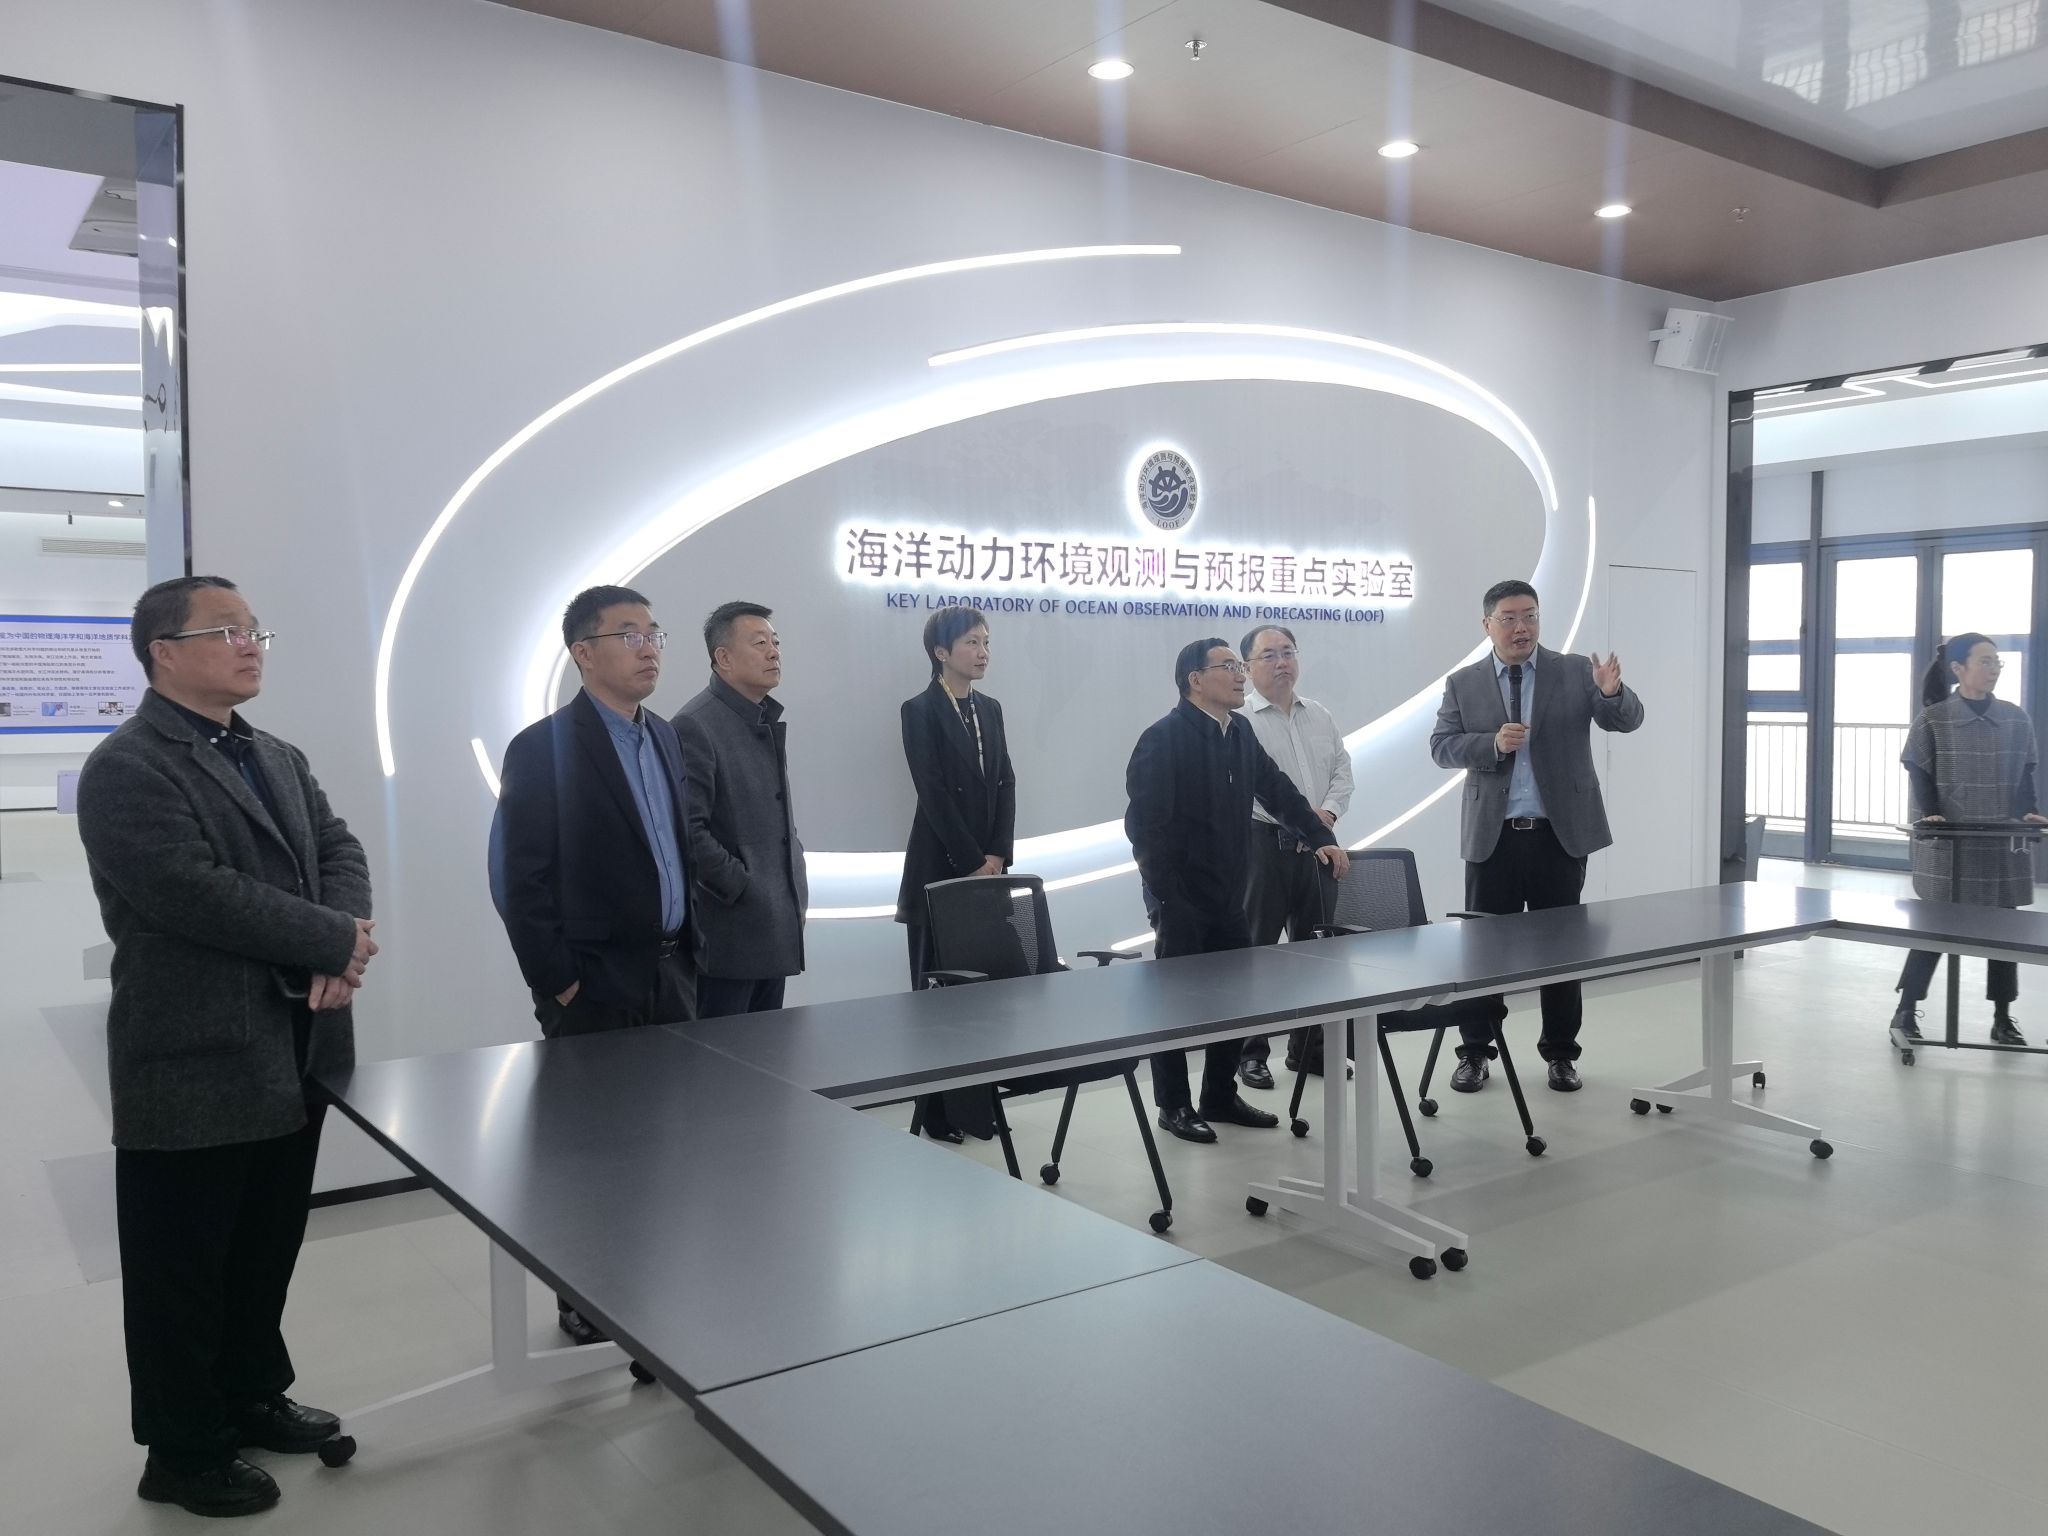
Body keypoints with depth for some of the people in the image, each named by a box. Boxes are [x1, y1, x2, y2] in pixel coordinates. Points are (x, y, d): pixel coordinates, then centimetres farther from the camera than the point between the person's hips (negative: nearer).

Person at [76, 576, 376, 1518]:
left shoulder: (281, 760, 13)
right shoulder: (126, 769, -14)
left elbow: (338, 850, 6)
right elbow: (195, 891, -24)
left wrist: (337, 957, -13)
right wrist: (338, 941, -17)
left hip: (292, 1058, 8)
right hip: (194, 1067, -8)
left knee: (268, 1247, 20)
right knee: (182, 1267, 8)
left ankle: (252, 1397, 38)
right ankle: (184, 1452, 23)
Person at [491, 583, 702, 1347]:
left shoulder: (664, 738, 10)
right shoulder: (543, 748, -12)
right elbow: (518, 881, -14)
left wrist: (688, 954, 11)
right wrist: (559, 984, -13)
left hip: (669, 975, 7)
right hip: (596, 985, -7)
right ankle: (585, 1303, 21)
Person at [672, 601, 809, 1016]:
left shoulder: (767, 721, 14)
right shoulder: (695, 725, -14)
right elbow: (688, 830, -20)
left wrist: (794, 882, 13)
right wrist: (740, 886, -15)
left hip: (775, 930, 8)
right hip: (729, 928, -8)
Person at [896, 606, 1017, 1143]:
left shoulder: (990, 709, 13)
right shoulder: (920, 711, -7)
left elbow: (1005, 785, 9)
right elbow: (934, 794, -13)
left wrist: (999, 855, -2)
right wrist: (971, 862, -13)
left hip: (988, 866, 6)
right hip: (941, 868, -6)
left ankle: (977, 1105, 12)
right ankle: (940, 1111, 8)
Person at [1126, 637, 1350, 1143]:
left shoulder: (1240, 732, 9)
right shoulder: (1164, 738, -14)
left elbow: (1278, 791, 18)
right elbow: (1144, 822, -17)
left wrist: (1321, 837, 10)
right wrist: (1165, 895, -19)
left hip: (1229, 896, 7)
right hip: (1182, 899, -7)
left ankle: (1221, 1096, 27)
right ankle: (1174, 1106, 16)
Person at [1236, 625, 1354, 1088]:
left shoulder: (1321, 717, 15)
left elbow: (1342, 771, 14)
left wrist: (1329, 811, -6)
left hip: (1318, 847, 6)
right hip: (1263, 843, -6)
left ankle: (1309, 1047, 24)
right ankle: (1250, 1053, 9)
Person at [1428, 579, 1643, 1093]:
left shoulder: (1575, 672, 3)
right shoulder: (1462, 684, 4)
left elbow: (1627, 720, -6)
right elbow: (1441, 746, -2)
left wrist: (1613, 692, -28)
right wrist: (1492, 743, -19)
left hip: (1560, 834, 0)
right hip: (1493, 837, 0)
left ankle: (1560, 1053, 22)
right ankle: (1475, 1051, 17)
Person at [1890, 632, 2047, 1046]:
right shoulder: (1933, 721, -3)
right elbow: (1919, 773, -1)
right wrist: (1930, 813, -15)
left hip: (2002, 842, 4)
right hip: (1949, 844, -4)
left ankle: (2002, 1019, 19)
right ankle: (1906, 1011, 10)